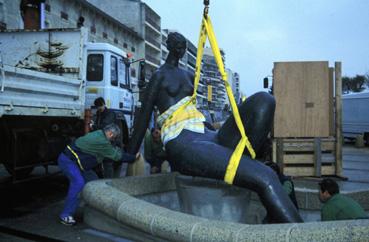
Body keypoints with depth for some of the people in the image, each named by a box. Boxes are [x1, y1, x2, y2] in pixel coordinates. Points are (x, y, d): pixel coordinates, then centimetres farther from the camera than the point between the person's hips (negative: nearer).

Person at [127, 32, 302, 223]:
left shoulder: (187, 76, 30)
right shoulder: (160, 75, 9)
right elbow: (143, 118, 7)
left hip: (208, 137, 8)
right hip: (182, 145, -7)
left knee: (264, 100, -16)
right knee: (265, 178, -28)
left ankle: (235, 164, -27)